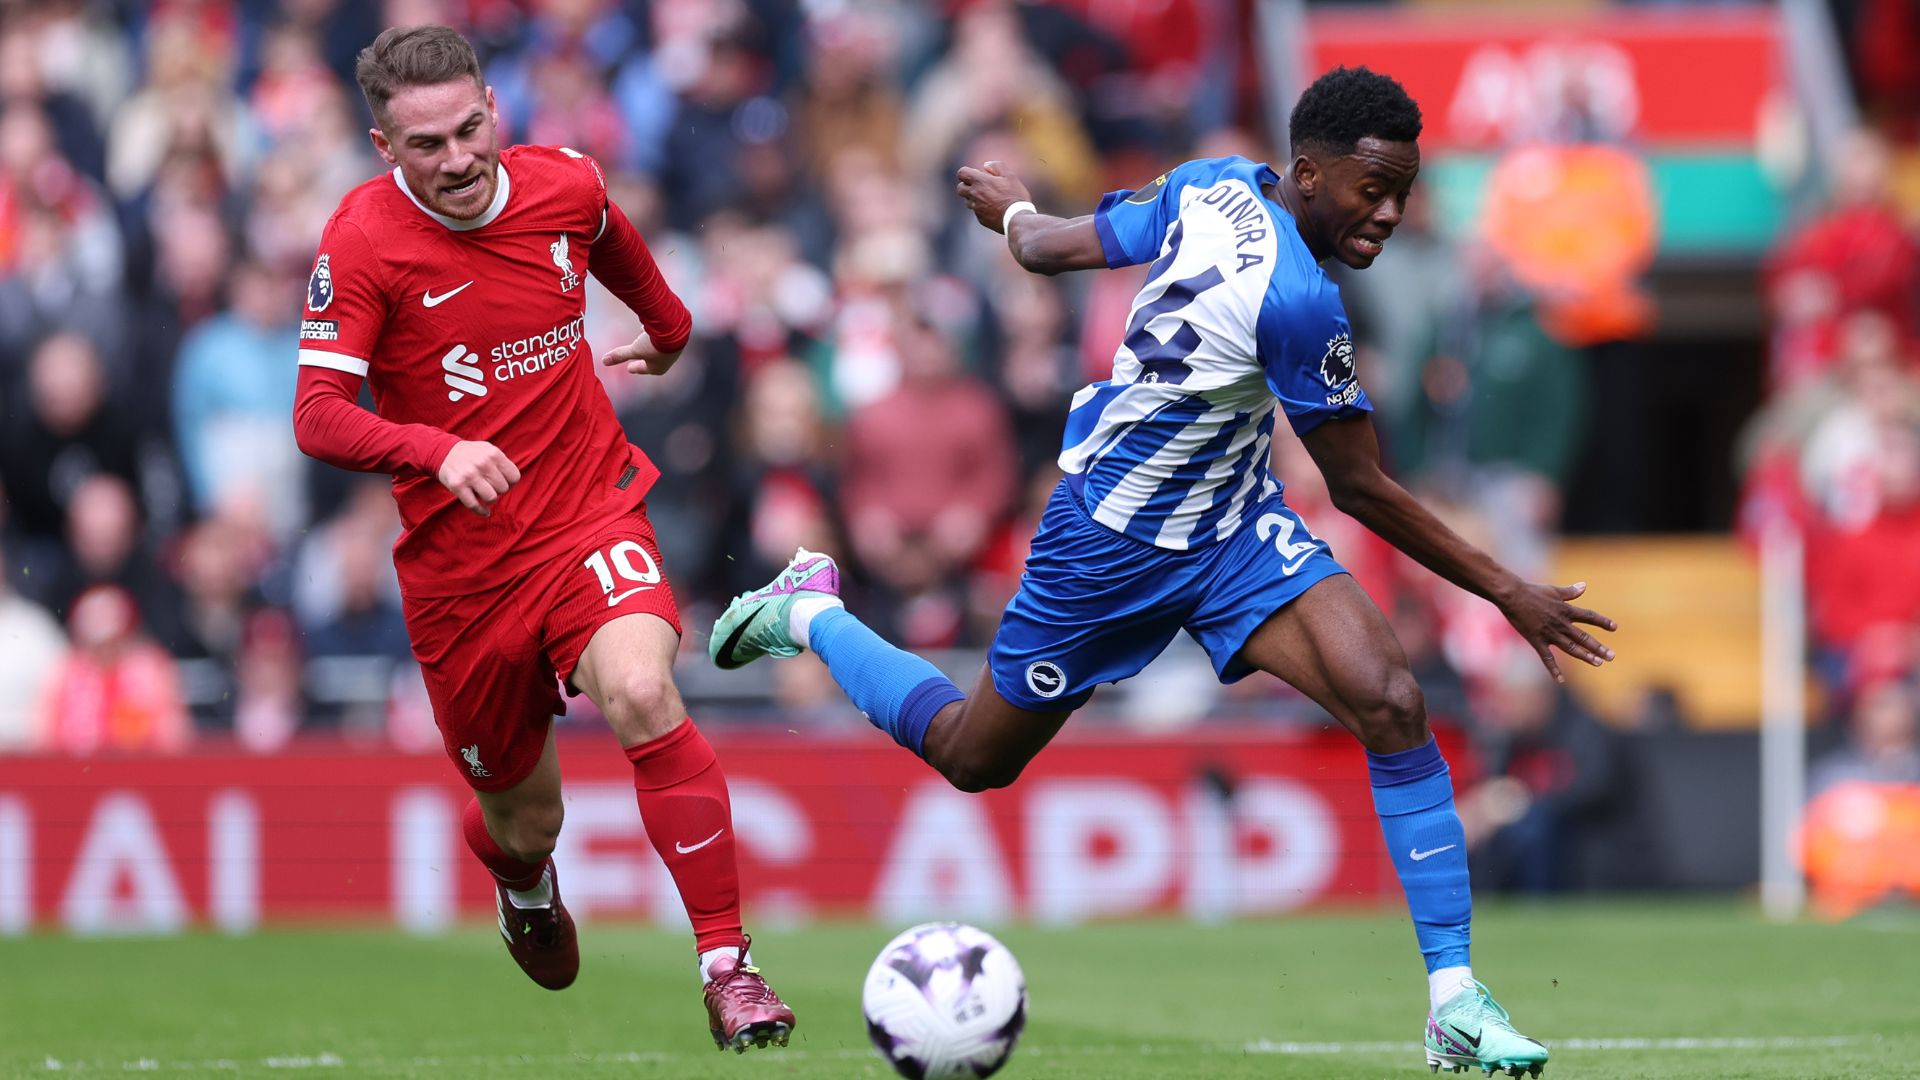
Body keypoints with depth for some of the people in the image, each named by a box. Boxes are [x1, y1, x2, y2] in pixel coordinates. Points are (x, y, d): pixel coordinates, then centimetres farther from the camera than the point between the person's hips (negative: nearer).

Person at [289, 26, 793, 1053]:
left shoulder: (565, 186, -3)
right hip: (459, 568, -1)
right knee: (525, 820, 10)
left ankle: (728, 966, -24)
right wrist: (438, 450, -38)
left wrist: (668, 326, 42)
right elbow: (318, 415, -20)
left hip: (589, 518, 1)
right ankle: (521, 882, 51)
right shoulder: (363, 240, -14)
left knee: (642, 695, -29)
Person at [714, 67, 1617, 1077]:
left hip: (1236, 529, 8)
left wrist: (1015, 212, 28)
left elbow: (1057, 245, 3)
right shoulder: (1297, 301, -33)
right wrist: (1507, 593, -16)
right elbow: (1361, 490, -23)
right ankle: (808, 614, 42)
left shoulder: (1212, 187, -11)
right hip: (1114, 543, -8)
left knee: (1389, 701, -14)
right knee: (971, 756, 15)